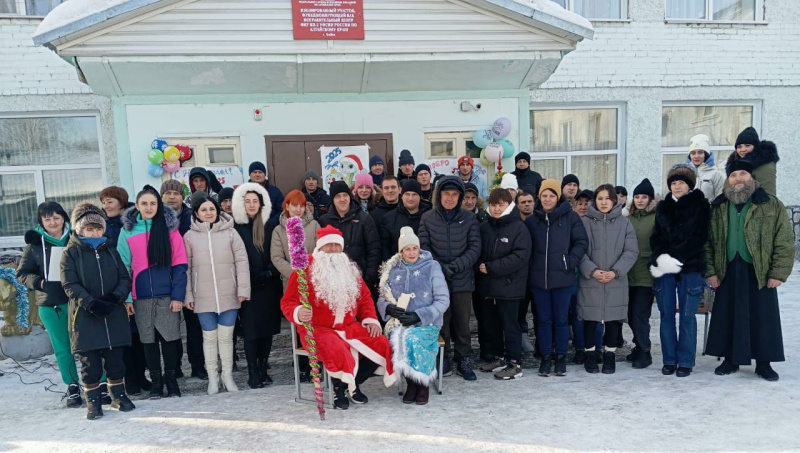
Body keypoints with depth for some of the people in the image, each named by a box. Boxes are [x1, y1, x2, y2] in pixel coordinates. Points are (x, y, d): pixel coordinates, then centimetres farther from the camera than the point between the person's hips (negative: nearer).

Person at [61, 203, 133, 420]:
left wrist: (116, 297, -12)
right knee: (90, 362, 4)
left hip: (114, 316, 3)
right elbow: (70, 285, -8)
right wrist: (91, 303, -20)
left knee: (116, 359, 9)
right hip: (85, 318, -3)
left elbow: (125, 279, 7)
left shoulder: (110, 252, 11)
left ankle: (118, 394, 24)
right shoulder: (70, 253, 1)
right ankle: (93, 400, 18)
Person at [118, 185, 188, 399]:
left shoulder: (169, 228, -1)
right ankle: (156, 380, 24)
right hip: (141, 297, 1)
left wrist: (178, 295, -10)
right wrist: (126, 297, -4)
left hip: (167, 295, -1)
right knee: (149, 339, 10)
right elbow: (123, 267, 3)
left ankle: (171, 377, 21)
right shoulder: (127, 230, 3)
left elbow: (179, 264, -4)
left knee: (170, 336, 5)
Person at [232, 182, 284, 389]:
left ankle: (263, 369, 18)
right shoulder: (237, 227, -2)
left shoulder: (269, 225, 7)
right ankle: (253, 372, 9)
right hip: (249, 286, -3)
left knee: (268, 327, 7)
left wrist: (269, 273, -8)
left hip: (269, 285, 3)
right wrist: (257, 275, -8)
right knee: (251, 328, 0)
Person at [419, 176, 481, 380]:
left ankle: (464, 361, 22)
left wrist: (453, 267, -13)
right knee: (441, 322, 7)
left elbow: (475, 248, -2)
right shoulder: (427, 218, 1)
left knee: (462, 323, 7)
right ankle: (443, 360, 22)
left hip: (462, 280, 0)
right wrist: (440, 268, -15)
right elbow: (423, 248, -1)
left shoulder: (469, 218, 2)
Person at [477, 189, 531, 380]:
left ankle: (515, 363, 13)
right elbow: (478, 251, 15)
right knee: (492, 324, 14)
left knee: (510, 325, 1)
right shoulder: (484, 226, 9)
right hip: (488, 285, 6)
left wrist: (491, 268, -17)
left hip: (509, 286, -6)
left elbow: (520, 256, -16)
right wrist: (480, 266, -6)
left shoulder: (519, 227, -8)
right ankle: (500, 357, 30)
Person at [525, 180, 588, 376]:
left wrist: (571, 261, -12)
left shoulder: (570, 217, -1)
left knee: (561, 319, 8)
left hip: (563, 278, -2)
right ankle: (545, 358, 21)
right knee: (543, 320, 10)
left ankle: (561, 357, 22)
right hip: (538, 279, 2)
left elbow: (581, 242, -2)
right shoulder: (531, 220, 6)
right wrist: (528, 269, 1)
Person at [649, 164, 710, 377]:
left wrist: (675, 257, -15)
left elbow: (699, 237, -6)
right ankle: (669, 359, 14)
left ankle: (685, 361, 10)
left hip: (690, 268, -3)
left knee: (687, 316, 0)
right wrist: (661, 257, -10)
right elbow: (655, 237, 9)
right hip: (664, 268, 3)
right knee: (666, 314, 4)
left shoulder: (700, 205, 3)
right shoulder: (663, 207, 14)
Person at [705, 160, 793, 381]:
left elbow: (785, 241, -3)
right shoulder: (717, 208, 7)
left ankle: (764, 363, 20)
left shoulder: (772, 205, 0)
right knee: (727, 318, 7)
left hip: (760, 272, -2)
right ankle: (730, 360, 21)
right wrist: (710, 271, -3)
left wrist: (779, 273, -9)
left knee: (763, 319, 5)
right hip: (728, 272, 2)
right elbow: (708, 242, 5)